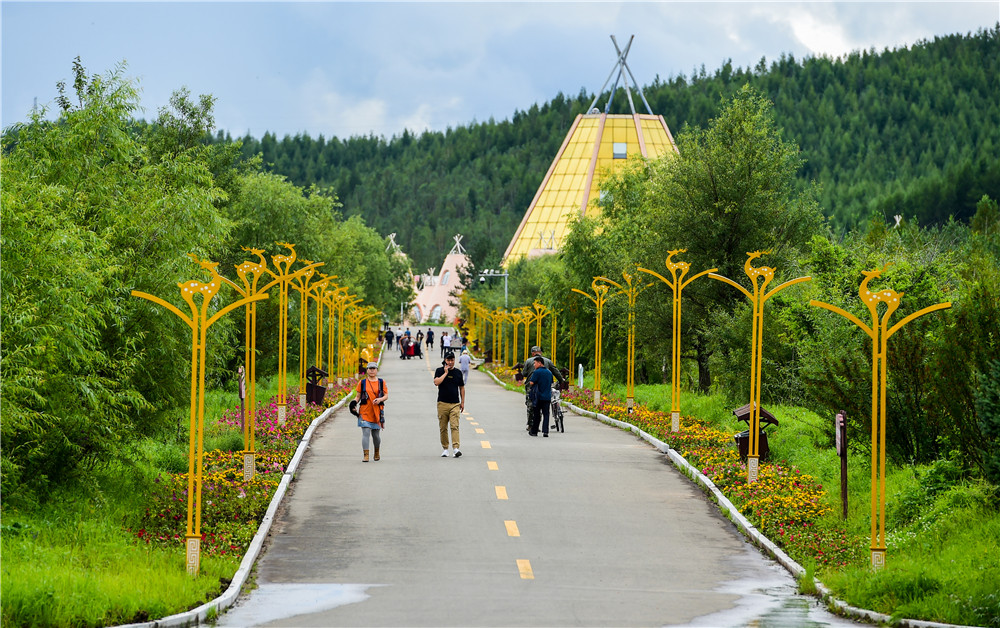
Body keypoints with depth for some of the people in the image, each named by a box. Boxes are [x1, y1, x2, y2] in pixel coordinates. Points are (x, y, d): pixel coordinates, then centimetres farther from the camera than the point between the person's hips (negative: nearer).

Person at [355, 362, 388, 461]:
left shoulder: (381, 382, 6)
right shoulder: (362, 382, 6)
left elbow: (386, 396, 5)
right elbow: (358, 396, 8)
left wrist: (380, 399, -16)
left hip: (377, 412, 1)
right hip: (365, 411, -1)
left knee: (376, 435, 8)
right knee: (365, 433, -12)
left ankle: (377, 452, 32)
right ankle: (366, 455, -12)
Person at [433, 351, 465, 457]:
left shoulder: (458, 372, 10)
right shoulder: (440, 371, 3)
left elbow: (462, 388, 18)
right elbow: (436, 382, -15)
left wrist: (462, 402, 14)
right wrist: (445, 373, -13)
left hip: (455, 404, 0)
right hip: (442, 403, 0)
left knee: (455, 426, -12)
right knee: (443, 428, 4)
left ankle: (456, 448, -21)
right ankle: (445, 449, 14)